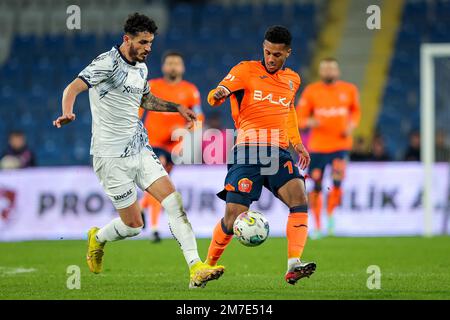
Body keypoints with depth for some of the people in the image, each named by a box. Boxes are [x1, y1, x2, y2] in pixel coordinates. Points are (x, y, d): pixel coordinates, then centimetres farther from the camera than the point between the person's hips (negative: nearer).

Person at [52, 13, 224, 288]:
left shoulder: (141, 68, 12)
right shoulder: (108, 63, -14)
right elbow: (74, 87, -27)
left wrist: (177, 107, 23)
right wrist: (68, 113, -47)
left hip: (140, 149, 7)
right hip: (112, 156, -7)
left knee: (175, 202, -9)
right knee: (133, 225, -1)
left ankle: (196, 268, -11)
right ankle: (97, 239, 32)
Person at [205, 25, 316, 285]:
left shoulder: (293, 80, 18)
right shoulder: (247, 70, 3)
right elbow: (217, 94, -9)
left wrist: (297, 143, 27)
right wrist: (218, 94, -33)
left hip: (279, 152, 4)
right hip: (247, 151, -4)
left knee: (300, 201, -22)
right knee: (233, 216, -8)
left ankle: (294, 266, -28)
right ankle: (208, 265, 16)